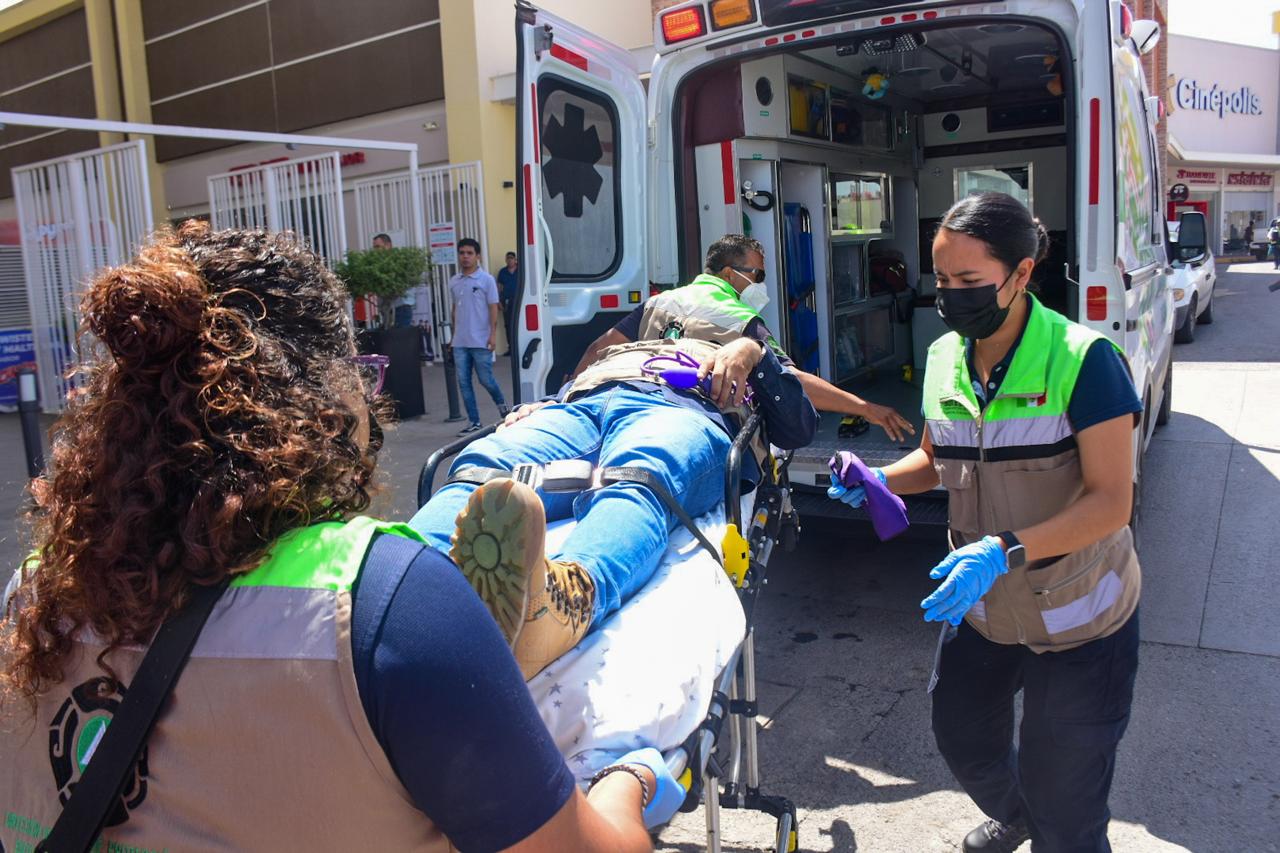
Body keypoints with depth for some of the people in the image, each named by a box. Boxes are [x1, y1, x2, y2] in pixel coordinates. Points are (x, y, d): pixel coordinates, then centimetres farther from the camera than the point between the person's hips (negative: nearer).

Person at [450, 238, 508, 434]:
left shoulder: (486, 280, -3)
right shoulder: (454, 282, 11)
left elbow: (493, 308, -4)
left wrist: (493, 334, -12)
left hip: (480, 341, -5)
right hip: (460, 342, 5)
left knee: (486, 379, -1)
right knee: (463, 383, 3)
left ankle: (501, 404, 28)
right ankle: (474, 422, 10)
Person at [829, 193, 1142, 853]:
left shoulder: (1083, 360, -22)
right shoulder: (943, 360, -3)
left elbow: (1111, 500, -24)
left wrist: (1004, 550, -37)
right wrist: (879, 481, -9)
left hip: (1079, 621, -6)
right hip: (982, 609, 6)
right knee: (961, 737, 24)